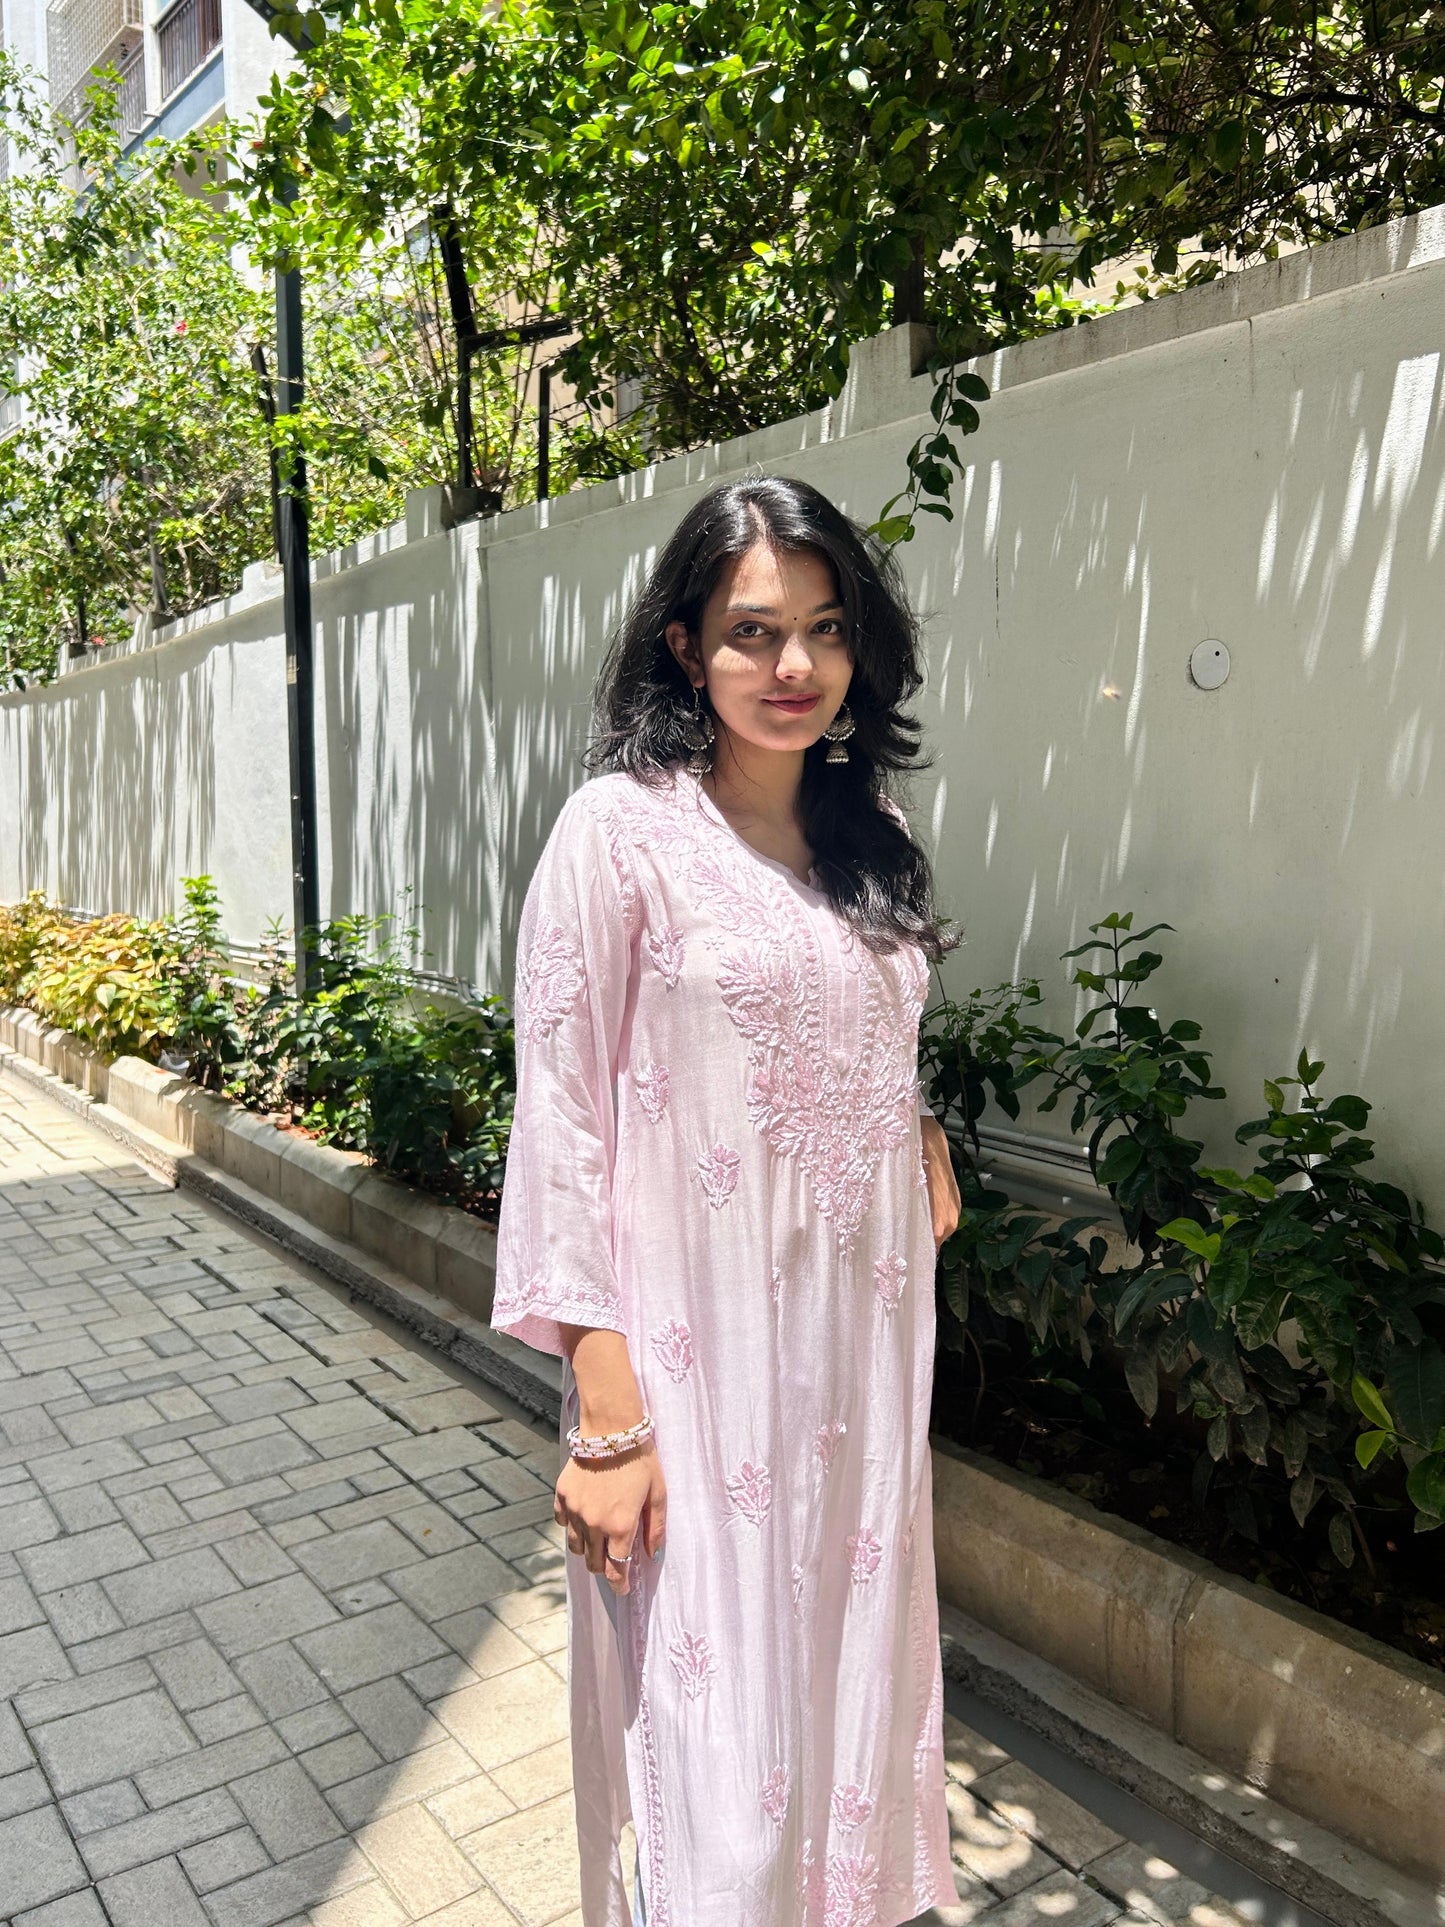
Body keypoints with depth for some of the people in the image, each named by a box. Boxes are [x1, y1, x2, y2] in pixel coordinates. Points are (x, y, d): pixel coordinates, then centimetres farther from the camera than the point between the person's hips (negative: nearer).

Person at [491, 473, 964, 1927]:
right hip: (699, 1354, -6)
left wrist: (918, 1129, -2)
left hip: (864, 1337, 6)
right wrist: (606, 1414, -16)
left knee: (841, 1665, 21)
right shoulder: (620, 832, -11)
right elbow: (563, 1120, -14)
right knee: (716, 1719, 5)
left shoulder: (859, 840, 8)